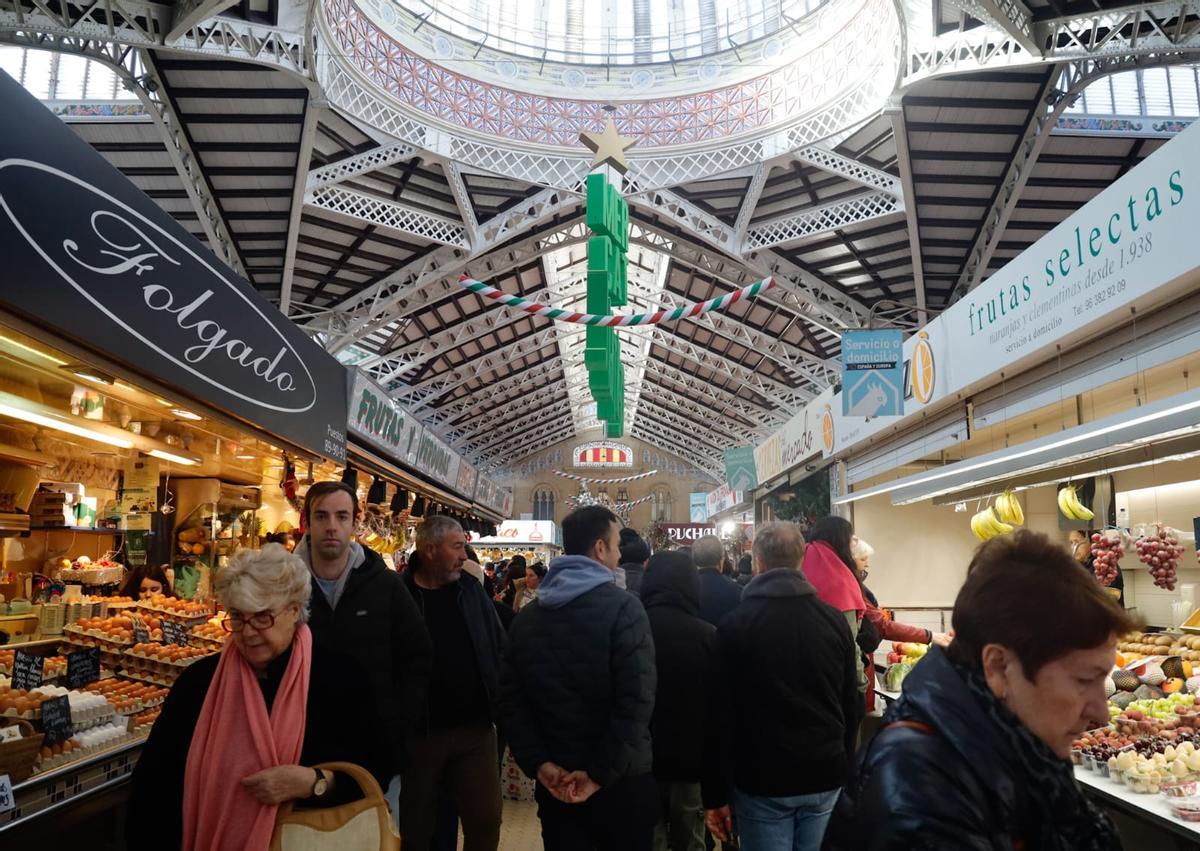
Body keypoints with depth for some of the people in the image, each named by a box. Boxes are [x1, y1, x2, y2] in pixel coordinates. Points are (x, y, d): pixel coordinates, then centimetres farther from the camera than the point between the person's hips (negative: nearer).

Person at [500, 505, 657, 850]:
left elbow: (511, 698, 0)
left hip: (555, 784, 4)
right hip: (621, 782, -4)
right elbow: (636, 700, -21)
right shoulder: (623, 608, -13)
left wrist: (538, 763, -4)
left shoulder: (528, 616, 4)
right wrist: (603, 772, -16)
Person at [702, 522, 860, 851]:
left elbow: (720, 714, -9)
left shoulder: (736, 624, -9)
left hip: (763, 780, -3)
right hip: (825, 777, 4)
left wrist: (715, 795, -3)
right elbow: (853, 706, 7)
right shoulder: (835, 620, 1)